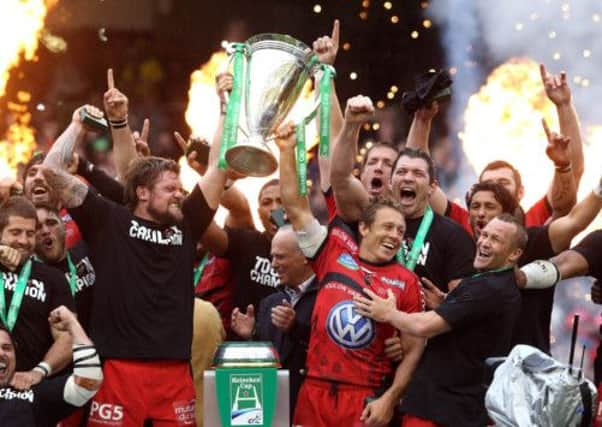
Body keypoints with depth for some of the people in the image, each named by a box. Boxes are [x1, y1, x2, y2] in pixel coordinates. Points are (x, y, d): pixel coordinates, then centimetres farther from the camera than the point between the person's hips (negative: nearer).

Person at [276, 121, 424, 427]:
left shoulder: (406, 282, 2)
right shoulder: (335, 254, 7)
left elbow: (414, 348, 1)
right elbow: (295, 206, 9)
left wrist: (390, 399, -8)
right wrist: (287, 150, 4)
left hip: (368, 399, -2)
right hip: (315, 390, 2)